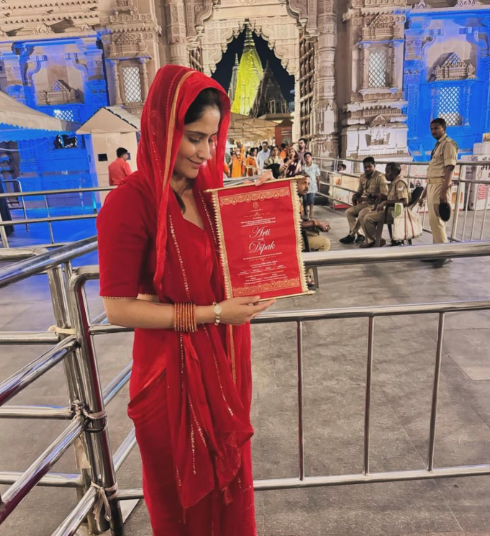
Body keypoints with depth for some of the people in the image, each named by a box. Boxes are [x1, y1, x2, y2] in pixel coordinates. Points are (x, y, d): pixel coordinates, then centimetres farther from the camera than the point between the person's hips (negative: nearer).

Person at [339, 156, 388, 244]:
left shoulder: (380, 177, -14)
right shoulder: (363, 177, 7)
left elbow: (384, 195, -22)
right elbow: (359, 191, 20)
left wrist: (368, 198, -24)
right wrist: (355, 196, -5)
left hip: (376, 204, -8)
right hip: (365, 203, 8)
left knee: (362, 214, -31)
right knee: (348, 212, -6)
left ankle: (351, 235, -15)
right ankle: (358, 235, -11)